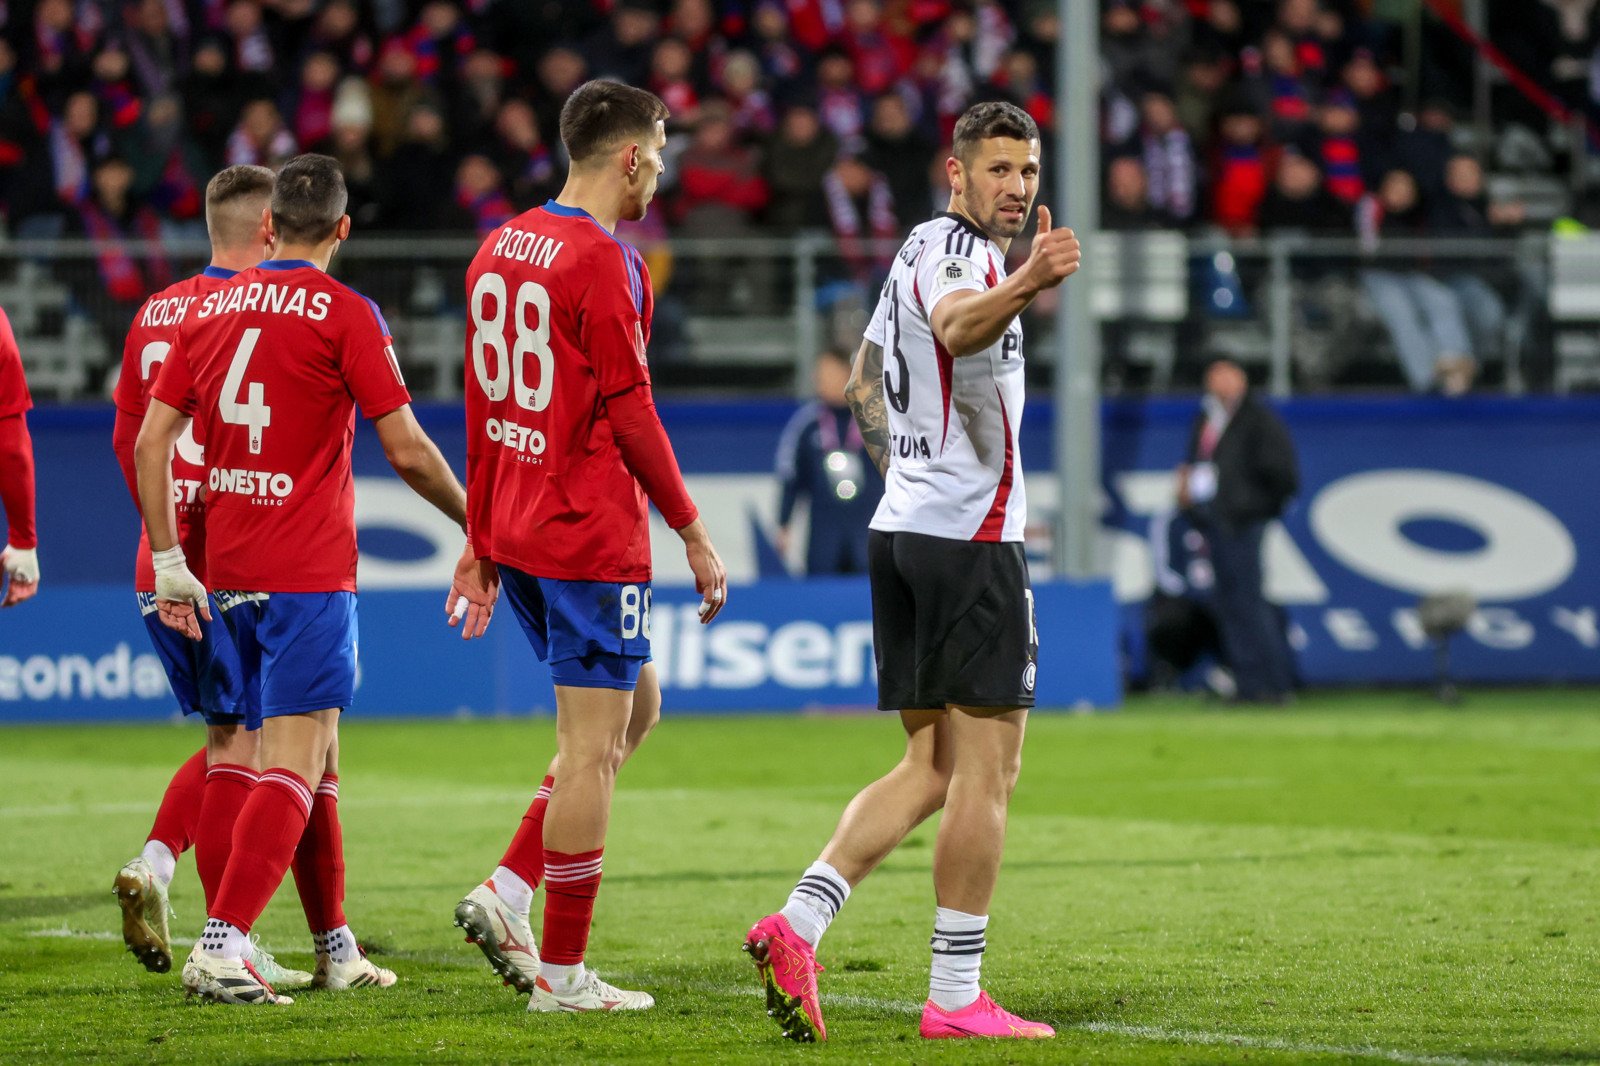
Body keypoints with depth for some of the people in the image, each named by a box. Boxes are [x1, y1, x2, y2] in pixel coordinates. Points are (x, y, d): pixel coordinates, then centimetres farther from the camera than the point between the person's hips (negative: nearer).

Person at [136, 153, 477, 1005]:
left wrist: (169, 563, 9)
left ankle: (336, 950, 24)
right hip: (308, 571, -7)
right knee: (296, 765, -8)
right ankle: (221, 947, -20)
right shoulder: (345, 314, -8)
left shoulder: (209, 310, 10)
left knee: (314, 757, 18)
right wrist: (473, 520, 6)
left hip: (230, 573, 7)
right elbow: (407, 451, -10)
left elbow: (150, 441, 6)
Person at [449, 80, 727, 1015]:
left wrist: (481, 543, 19)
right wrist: (695, 533, -8)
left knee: (635, 708, 20)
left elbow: (481, 410, 15)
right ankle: (563, 971, 1)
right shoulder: (605, 263, -15)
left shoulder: (501, 249, 12)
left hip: (518, 532, 9)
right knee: (592, 745, -2)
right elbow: (631, 414, -15)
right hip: (593, 536, -9)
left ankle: (509, 892, 9)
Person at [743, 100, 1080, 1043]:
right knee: (986, 772, -4)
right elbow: (957, 327, -36)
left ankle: (799, 923, -5)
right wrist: (1023, 288, -55)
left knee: (932, 768, 10)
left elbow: (866, 382, 30)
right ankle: (956, 996, -3)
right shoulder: (955, 250, -12)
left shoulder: (923, 251, 18)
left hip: (902, 529, 10)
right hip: (970, 538, -9)